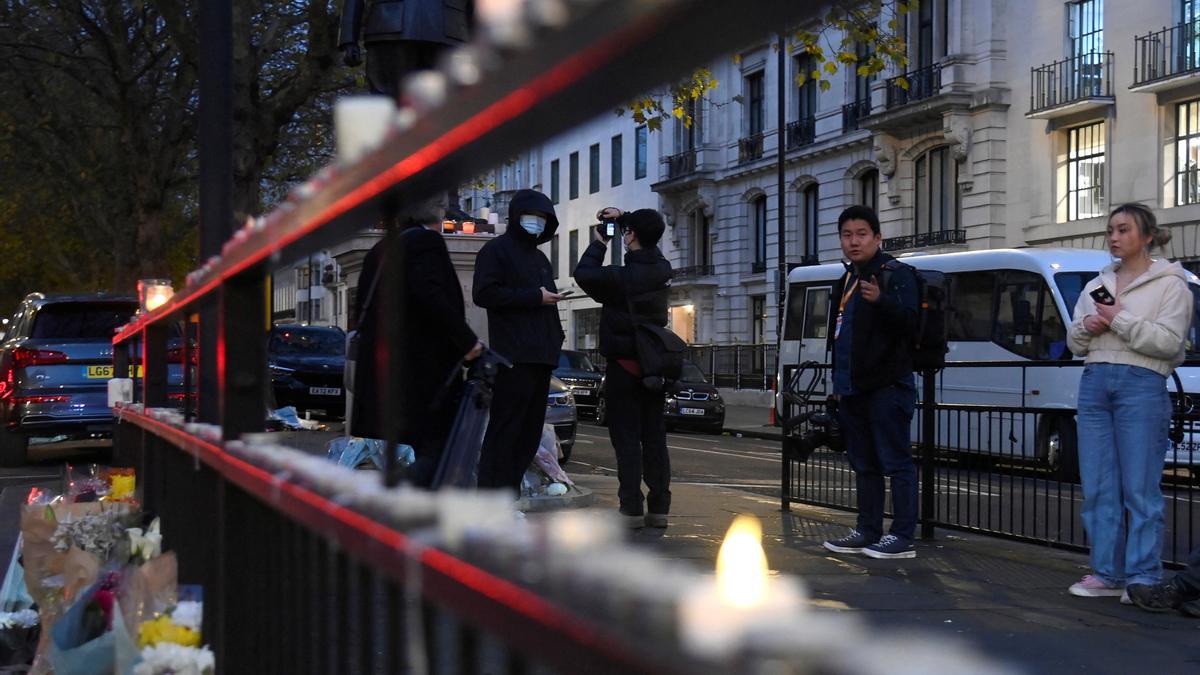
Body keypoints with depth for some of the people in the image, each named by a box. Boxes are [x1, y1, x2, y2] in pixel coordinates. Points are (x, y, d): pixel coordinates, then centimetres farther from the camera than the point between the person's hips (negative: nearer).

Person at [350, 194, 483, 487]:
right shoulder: (427, 241, -9)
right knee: (435, 443, -6)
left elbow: (362, 307, 18)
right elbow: (431, 297, -23)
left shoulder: (380, 249, 17)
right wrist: (466, 340, -17)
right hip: (422, 365, -9)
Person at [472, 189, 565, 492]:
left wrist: (556, 339, 17)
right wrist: (534, 297, -12)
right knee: (505, 429, -11)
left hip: (540, 356, 8)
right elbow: (484, 294, -12)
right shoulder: (496, 250, 1)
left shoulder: (539, 257, 26)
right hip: (513, 355, -8)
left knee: (530, 430, 5)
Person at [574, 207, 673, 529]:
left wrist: (599, 243, 4)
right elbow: (648, 242, 23)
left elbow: (583, 273, -8)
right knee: (654, 438, 8)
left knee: (626, 439, -3)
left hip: (624, 366, -6)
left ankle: (632, 508, -5)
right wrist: (622, 218, 22)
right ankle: (658, 506, 9)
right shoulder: (662, 269, 2)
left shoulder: (622, 278, -19)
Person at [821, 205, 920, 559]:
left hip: (887, 386, -9)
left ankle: (903, 536, -7)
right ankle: (868, 532, 20)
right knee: (863, 464, 13)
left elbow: (909, 322, -21)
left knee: (896, 461, -7)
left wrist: (881, 300, -38)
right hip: (852, 390, 9)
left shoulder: (896, 274, -6)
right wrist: (838, 383, 23)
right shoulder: (845, 282, 20)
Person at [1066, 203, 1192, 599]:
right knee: (1097, 487, 4)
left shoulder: (1169, 284, 2)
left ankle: (1144, 578, -3)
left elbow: (1168, 342, -10)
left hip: (1141, 385, -6)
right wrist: (1086, 327, -2)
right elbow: (1075, 343, 20)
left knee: (1139, 488, -7)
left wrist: (1118, 321, -12)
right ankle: (1107, 574, 10)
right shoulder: (1096, 286, 19)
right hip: (1094, 384, 6)